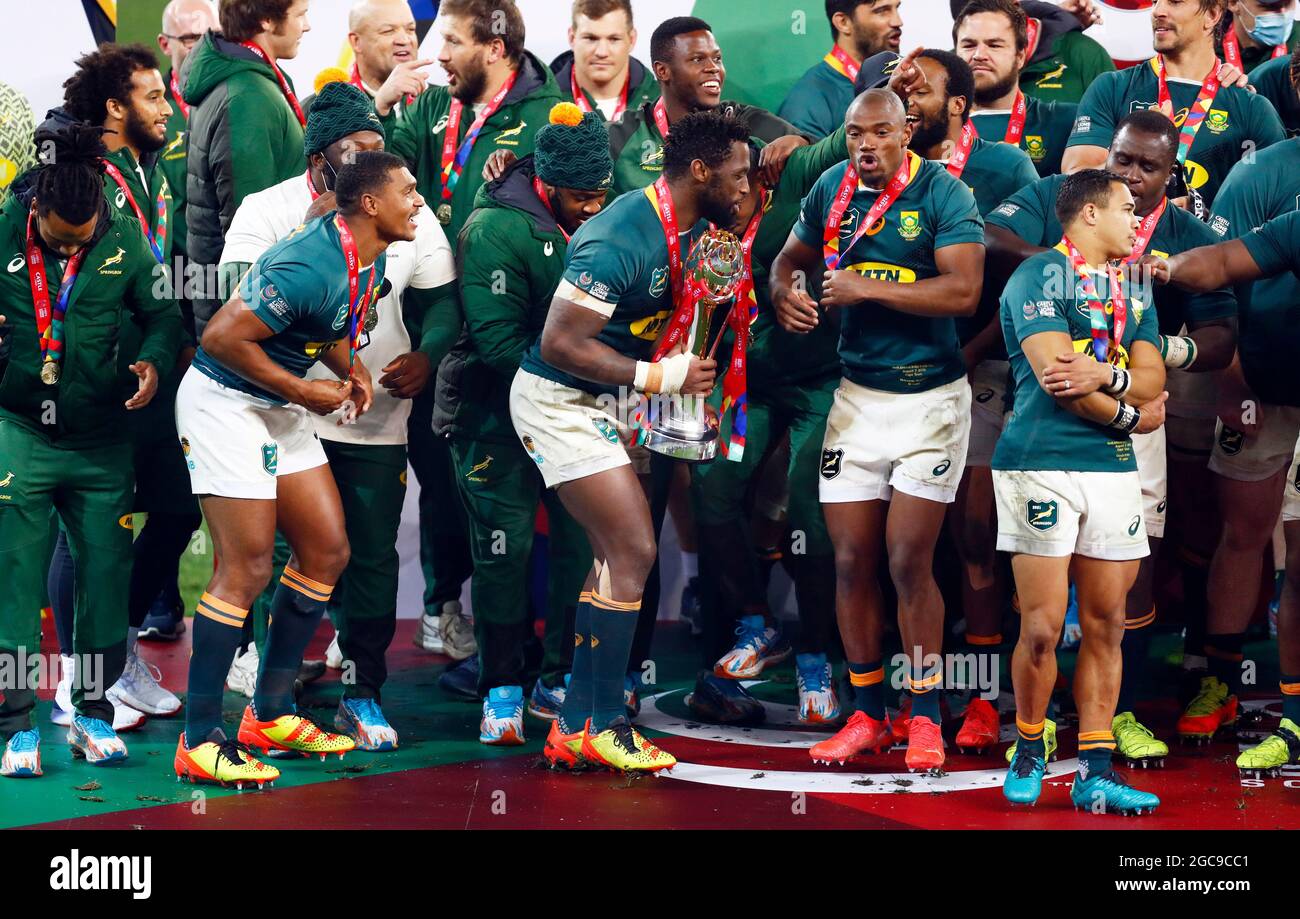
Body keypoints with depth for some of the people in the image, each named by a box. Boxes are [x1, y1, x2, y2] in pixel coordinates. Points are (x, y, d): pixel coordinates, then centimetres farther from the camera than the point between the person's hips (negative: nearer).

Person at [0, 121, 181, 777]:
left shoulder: (125, 239, -3)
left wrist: (154, 361, -13)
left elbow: (162, 314, 5)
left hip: (101, 435, 2)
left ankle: (93, 712, 18)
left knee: (106, 570, 5)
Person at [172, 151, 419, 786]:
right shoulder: (311, 266, -28)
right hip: (224, 401, -10)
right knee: (248, 568, -11)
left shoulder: (373, 261, 3)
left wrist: (351, 368, 0)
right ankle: (200, 740, -4)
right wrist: (304, 391, -20)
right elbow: (222, 336, -28)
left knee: (327, 553, 8)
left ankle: (270, 712, 18)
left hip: (280, 409, 10)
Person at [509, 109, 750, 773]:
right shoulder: (623, 239, -26)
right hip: (558, 401, -10)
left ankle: (575, 727, 17)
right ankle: (604, 727, -2)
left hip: (602, 402, 10)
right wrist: (660, 378, -23)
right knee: (633, 551, -11)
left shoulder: (690, 228, 2)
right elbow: (560, 344, -27)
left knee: (617, 555, 11)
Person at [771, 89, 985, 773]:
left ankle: (925, 717, 5)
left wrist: (866, 288, -22)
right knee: (851, 562, 4)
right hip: (858, 395, 5)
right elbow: (792, 256, 20)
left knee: (909, 563, -7)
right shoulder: (831, 190, 5)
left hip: (930, 398, -5)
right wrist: (784, 291, -4)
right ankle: (867, 715, 16)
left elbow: (964, 291, -21)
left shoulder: (942, 194, -11)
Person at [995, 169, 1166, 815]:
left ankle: (1096, 771, 5)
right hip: (1042, 464, -6)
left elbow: (1152, 380, 8)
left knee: (1106, 626, 3)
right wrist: (1130, 414, -2)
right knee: (1042, 628, -6)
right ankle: (1028, 754, 13)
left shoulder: (1134, 290, 20)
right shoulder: (1041, 274, -3)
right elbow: (1055, 375, -13)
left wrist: (1099, 376, -13)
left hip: (1114, 470, 6)